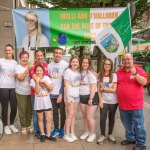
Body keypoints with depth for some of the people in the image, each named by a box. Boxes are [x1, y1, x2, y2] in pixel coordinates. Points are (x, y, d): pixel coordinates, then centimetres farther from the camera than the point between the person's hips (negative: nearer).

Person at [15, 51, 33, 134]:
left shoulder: (30, 67, 7)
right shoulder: (17, 67, -5)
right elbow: (20, 78, -17)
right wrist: (27, 70, -22)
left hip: (30, 92, 3)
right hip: (21, 93, -3)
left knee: (30, 110, 11)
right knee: (22, 110, 5)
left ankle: (29, 125, 27)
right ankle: (23, 127, 19)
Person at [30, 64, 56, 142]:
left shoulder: (46, 78, 1)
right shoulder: (33, 80, -6)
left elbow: (51, 88, -8)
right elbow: (37, 91, -16)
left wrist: (44, 82, -17)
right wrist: (37, 81, -24)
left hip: (47, 101, 2)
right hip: (39, 102, -2)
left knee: (49, 118, 3)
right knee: (40, 119, 10)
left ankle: (48, 135, 13)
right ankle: (42, 134, 24)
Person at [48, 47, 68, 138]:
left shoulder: (65, 65, -7)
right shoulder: (50, 65, 7)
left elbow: (65, 81, -9)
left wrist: (61, 94, -12)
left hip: (61, 93, -3)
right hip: (52, 93, 4)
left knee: (62, 112, 8)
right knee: (55, 112, 12)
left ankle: (62, 129, 22)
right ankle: (56, 129, 24)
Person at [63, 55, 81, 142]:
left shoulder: (78, 72, 7)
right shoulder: (67, 71, -9)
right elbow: (66, 85, -12)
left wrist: (77, 84, -3)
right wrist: (67, 97, -16)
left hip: (77, 95, 6)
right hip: (70, 95, -5)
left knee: (74, 115, 10)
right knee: (70, 115, -4)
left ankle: (72, 133, 19)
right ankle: (67, 134, 7)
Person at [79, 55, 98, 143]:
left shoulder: (91, 73, -14)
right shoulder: (81, 72, 7)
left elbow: (93, 87, -18)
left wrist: (91, 99, -20)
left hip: (91, 97, -7)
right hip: (82, 97, 7)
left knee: (90, 117, -2)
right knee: (85, 117, 14)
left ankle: (93, 134, 16)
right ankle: (87, 132, 31)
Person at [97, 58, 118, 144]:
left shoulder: (114, 75, -7)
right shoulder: (100, 75, 3)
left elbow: (114, 89, -12)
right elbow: (98, 89, 3)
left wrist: (103, 89, -7)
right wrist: (100, 100, -5)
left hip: (113, 101, -1)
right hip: (104, 100, 2)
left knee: (111, 118, 11)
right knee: (102, 118, -2)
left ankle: (110, 134, 27)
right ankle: (102, 135, 15)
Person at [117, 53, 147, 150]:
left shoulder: (138, 70, -6)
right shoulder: (119, 72, 8)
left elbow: (144, 82, -17)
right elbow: (115, 85, 18)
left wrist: (135, 73, -28)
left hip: (136, 104, -5)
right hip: (123, 104, 5)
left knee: (138, 125, 4)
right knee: (127, 124, 19)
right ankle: (130, 138, 37)